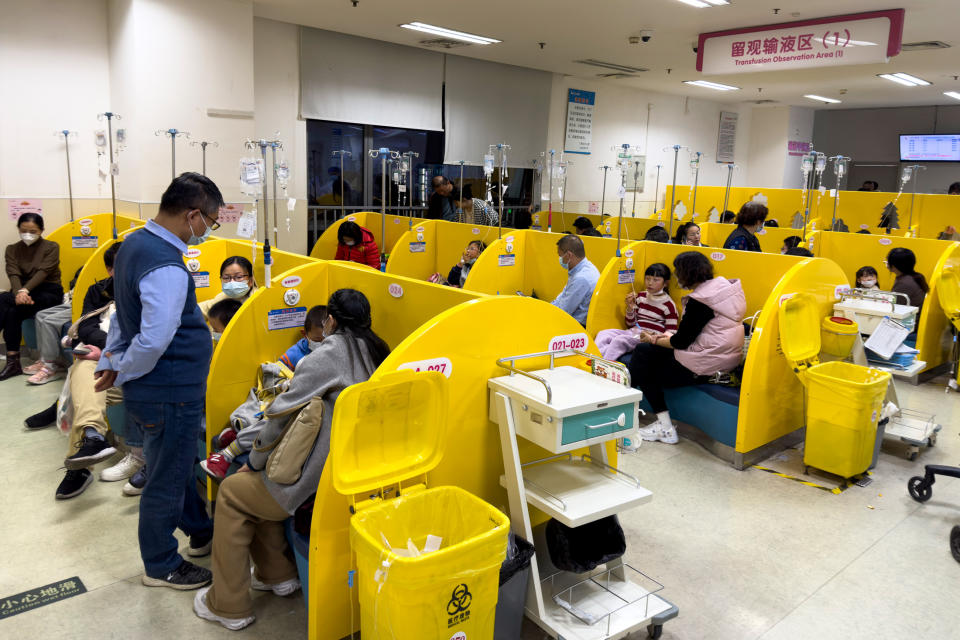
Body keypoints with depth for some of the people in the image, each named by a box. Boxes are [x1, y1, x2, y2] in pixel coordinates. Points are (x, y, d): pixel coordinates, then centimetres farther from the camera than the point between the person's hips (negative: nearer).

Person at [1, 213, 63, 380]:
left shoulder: (51, 247, 3)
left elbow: (43, 272, -12)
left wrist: (25, 290, -29)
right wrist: (19, 292, -26)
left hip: (49, 292, -3)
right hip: (22, 292, 3)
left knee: (14, 311, -31)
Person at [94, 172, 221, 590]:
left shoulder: (135, 242, 5)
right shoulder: (167, 268, -28)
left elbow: (123, 312, 12)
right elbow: (154, 341, -31)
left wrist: (111, 363, 15)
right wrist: (121, 376, -14)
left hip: (157, 390, 10)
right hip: (169, 396, -10)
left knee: (178, 465, 25)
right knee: (166, 480, 9)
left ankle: (200, 532, 45)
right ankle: (160, 566, 29)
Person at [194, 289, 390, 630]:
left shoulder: (329, 354, -14)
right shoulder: (376, 354, 9)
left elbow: (283, 414, -13)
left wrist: (255, 461, 2)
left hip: (319, 484, -8)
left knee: (232, 492, 15)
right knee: (257, 485, 27)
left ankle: (228, 605, 22)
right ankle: (277, 574, 33)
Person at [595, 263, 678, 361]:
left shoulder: (668, 304, -2)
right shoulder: (640, 296, 14)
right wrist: (630, 308, -1)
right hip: (633, 332, 7)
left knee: (619, 340, -30)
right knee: (603, 334, -14)